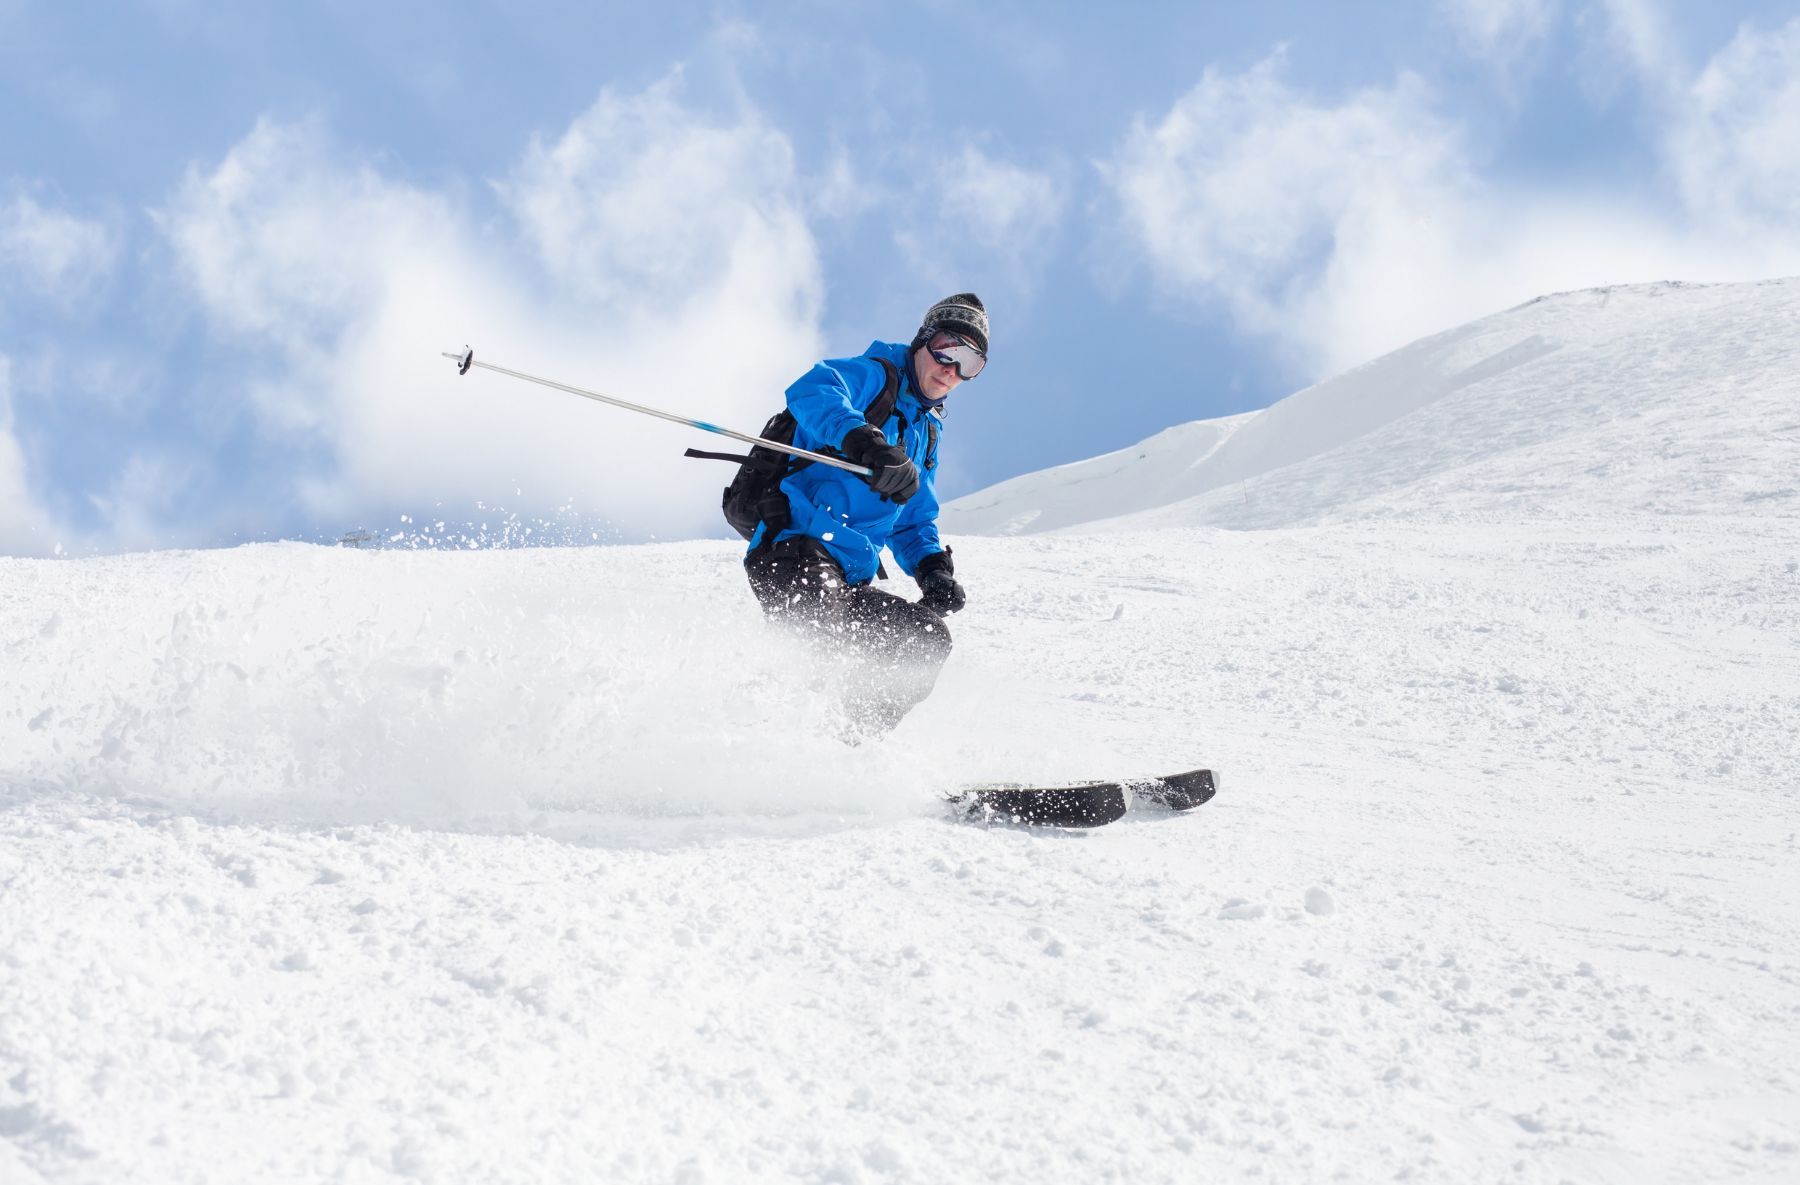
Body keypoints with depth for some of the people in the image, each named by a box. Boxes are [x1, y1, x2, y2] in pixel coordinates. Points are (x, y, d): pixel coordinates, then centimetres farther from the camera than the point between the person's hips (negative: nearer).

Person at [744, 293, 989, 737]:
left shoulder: (927, 433, 28)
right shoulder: (874, 376, 3)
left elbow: (913, 522, 37)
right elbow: (811, 391, -22)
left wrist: (933, 567, 13)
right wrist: (868, 442, -39)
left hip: (848, 580, 9)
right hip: (794, 550, -9)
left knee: (928, 638, 2)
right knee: (822, 618, -35)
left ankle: (845, 750, 0)